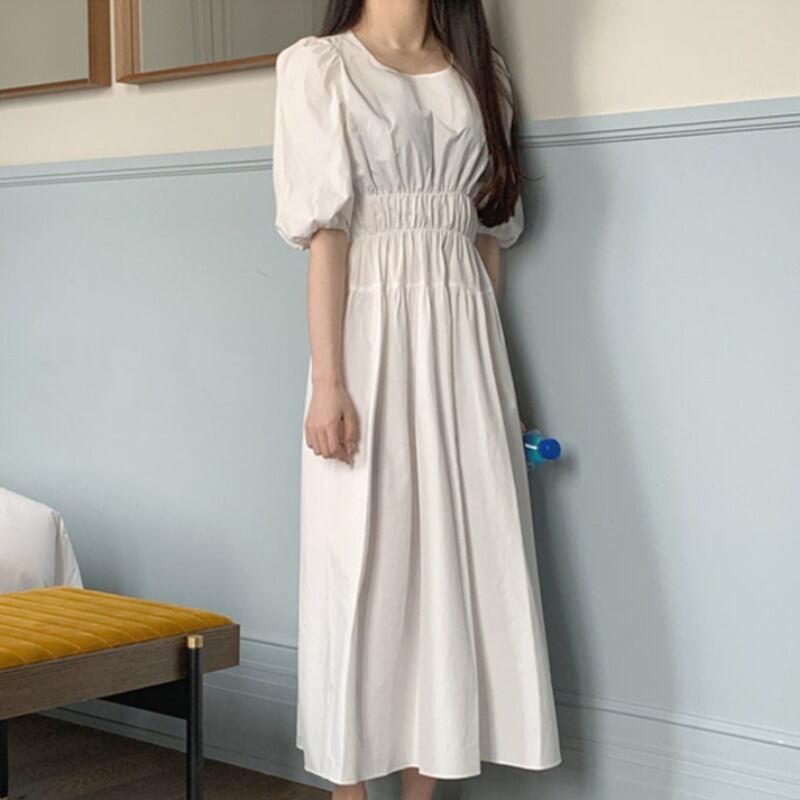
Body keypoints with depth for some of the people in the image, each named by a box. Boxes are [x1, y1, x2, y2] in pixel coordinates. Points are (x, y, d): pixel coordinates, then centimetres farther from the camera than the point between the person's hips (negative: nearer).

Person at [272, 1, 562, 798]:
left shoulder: (479, 71, 15)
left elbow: (490, 231, 14)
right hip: (372, 331, -5)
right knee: (362, 561, -1)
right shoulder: (320, 64, 1)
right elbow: (324, 230, -7)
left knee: (459, 559, 4)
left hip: (463, 338, 5)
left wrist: (499, 376, 11)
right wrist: (328, 383, -15)